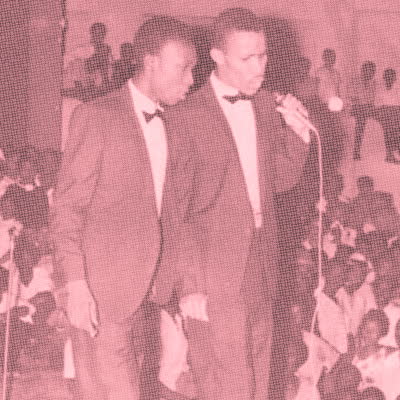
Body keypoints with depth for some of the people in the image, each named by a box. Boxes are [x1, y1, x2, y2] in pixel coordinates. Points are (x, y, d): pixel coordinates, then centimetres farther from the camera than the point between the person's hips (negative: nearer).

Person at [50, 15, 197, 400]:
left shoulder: (166, 126, 13)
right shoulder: (97, 117, -8)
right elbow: (67, 207, -10)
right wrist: (75, 285, -17)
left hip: (143, 293, 7)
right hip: (102, 293, -7)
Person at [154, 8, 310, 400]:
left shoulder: (266, 105, 8)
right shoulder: (187, 117, -12)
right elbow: (173, 209, -9)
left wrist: (297, 131, -2)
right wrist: (189, 286, -12)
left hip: (260, 273, 7)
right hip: (213, 278, -6)